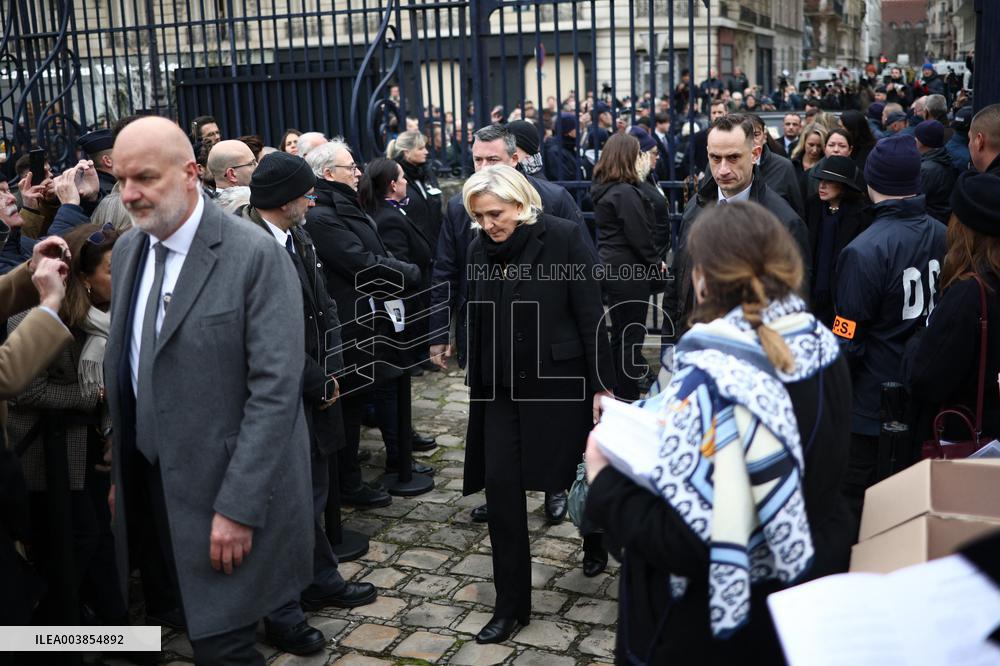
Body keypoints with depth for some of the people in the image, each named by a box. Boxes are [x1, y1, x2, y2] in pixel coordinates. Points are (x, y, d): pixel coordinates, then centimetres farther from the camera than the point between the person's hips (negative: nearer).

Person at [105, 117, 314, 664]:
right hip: (155, 483, 6)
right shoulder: (127, 250, 6)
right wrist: (120, 472, 11)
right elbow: (122, 369, 13)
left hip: (224, 488, -6)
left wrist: (238, 507, -20)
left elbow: (276, 388, -19)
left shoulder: (254, 255, -16)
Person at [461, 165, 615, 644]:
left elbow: (591, 314, -11)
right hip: (502, 386, 4)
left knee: (580, 474, 10)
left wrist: (602, 384, -12)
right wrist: (476, 386, 11)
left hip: (560, 380, -4)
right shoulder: (480, 248, 2)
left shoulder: (565, 237, -12)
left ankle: (598, 539, 45)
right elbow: (476, 321, 9)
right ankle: (511, 605, 10)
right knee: (500, 484, -2)